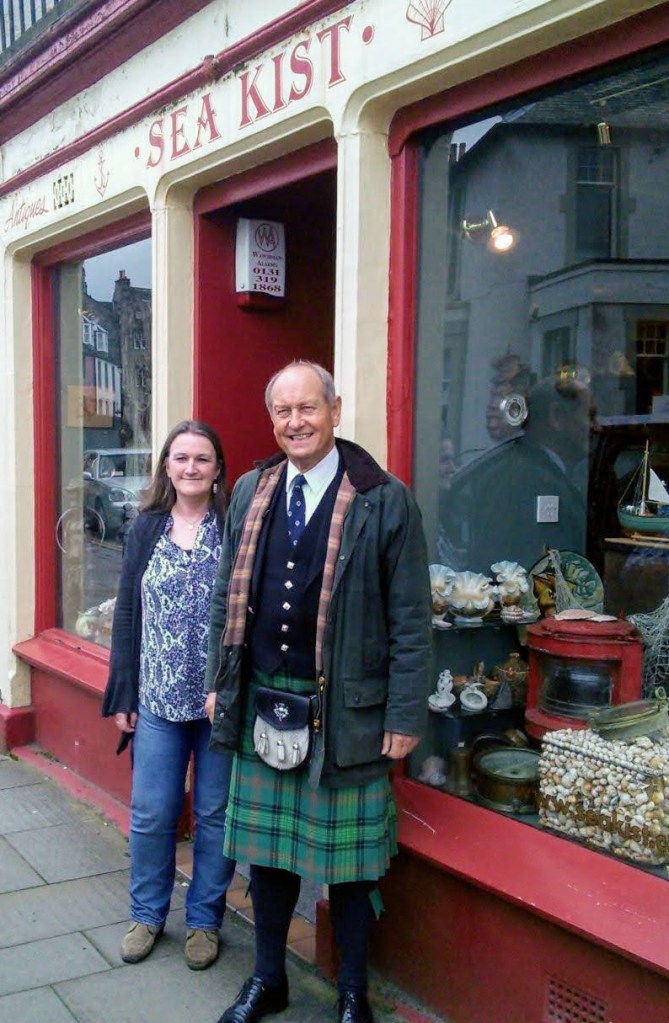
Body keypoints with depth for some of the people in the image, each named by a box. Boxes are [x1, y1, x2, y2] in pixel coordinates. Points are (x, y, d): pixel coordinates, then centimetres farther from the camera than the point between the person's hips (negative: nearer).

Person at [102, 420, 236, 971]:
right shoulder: (147, 528, 5)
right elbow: (127, 612, 7)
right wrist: (122, 694, 4)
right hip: (157, 699, 3)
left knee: (215, 815, 10)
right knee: (150, 814, 9)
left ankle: (205, 919, 28)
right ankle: (148, 914, 31)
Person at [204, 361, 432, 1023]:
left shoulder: (384, 501, -8)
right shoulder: (250, 492, 7)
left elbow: (410, 620, -8)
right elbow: (227, 596, 14)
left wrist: (405, 716, -10)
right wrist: (219, 682, 11)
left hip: (345, 712, -4)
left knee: (347, 859, 9)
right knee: (265, 848, 16)